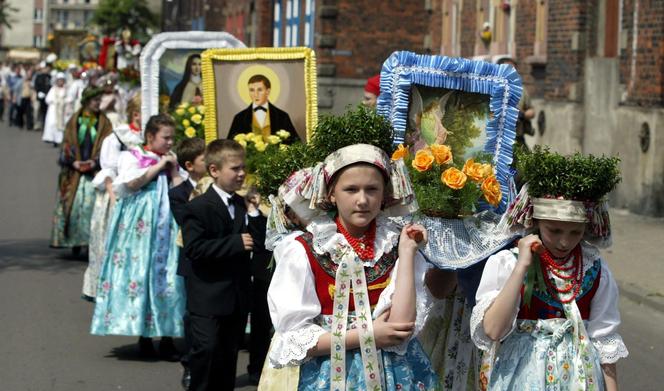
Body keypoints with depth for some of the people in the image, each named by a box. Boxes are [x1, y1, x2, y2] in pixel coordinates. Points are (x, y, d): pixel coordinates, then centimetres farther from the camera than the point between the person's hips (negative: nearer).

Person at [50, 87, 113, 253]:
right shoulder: (74, 121, 10)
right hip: (75, 171, 1)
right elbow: (67, 145, 6)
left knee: (92, 204, -11)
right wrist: (74, 162, -8)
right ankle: (75, 240, 7)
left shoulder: (104, 123, 8)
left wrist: (94, 162, -14)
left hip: (95, 171, -1)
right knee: (73, 204, -2)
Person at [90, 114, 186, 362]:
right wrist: (157, 166, -8)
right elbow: (130, 184, -14)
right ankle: (143, 336, 5)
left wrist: (174, 170, 1)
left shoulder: (173, 161, 17)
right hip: (140, 226, -4)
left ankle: (167, 338, -1)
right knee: (141, 274, -4)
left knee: (168, 278, -3)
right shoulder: (133, 157, 4)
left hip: (167, 228, 4)